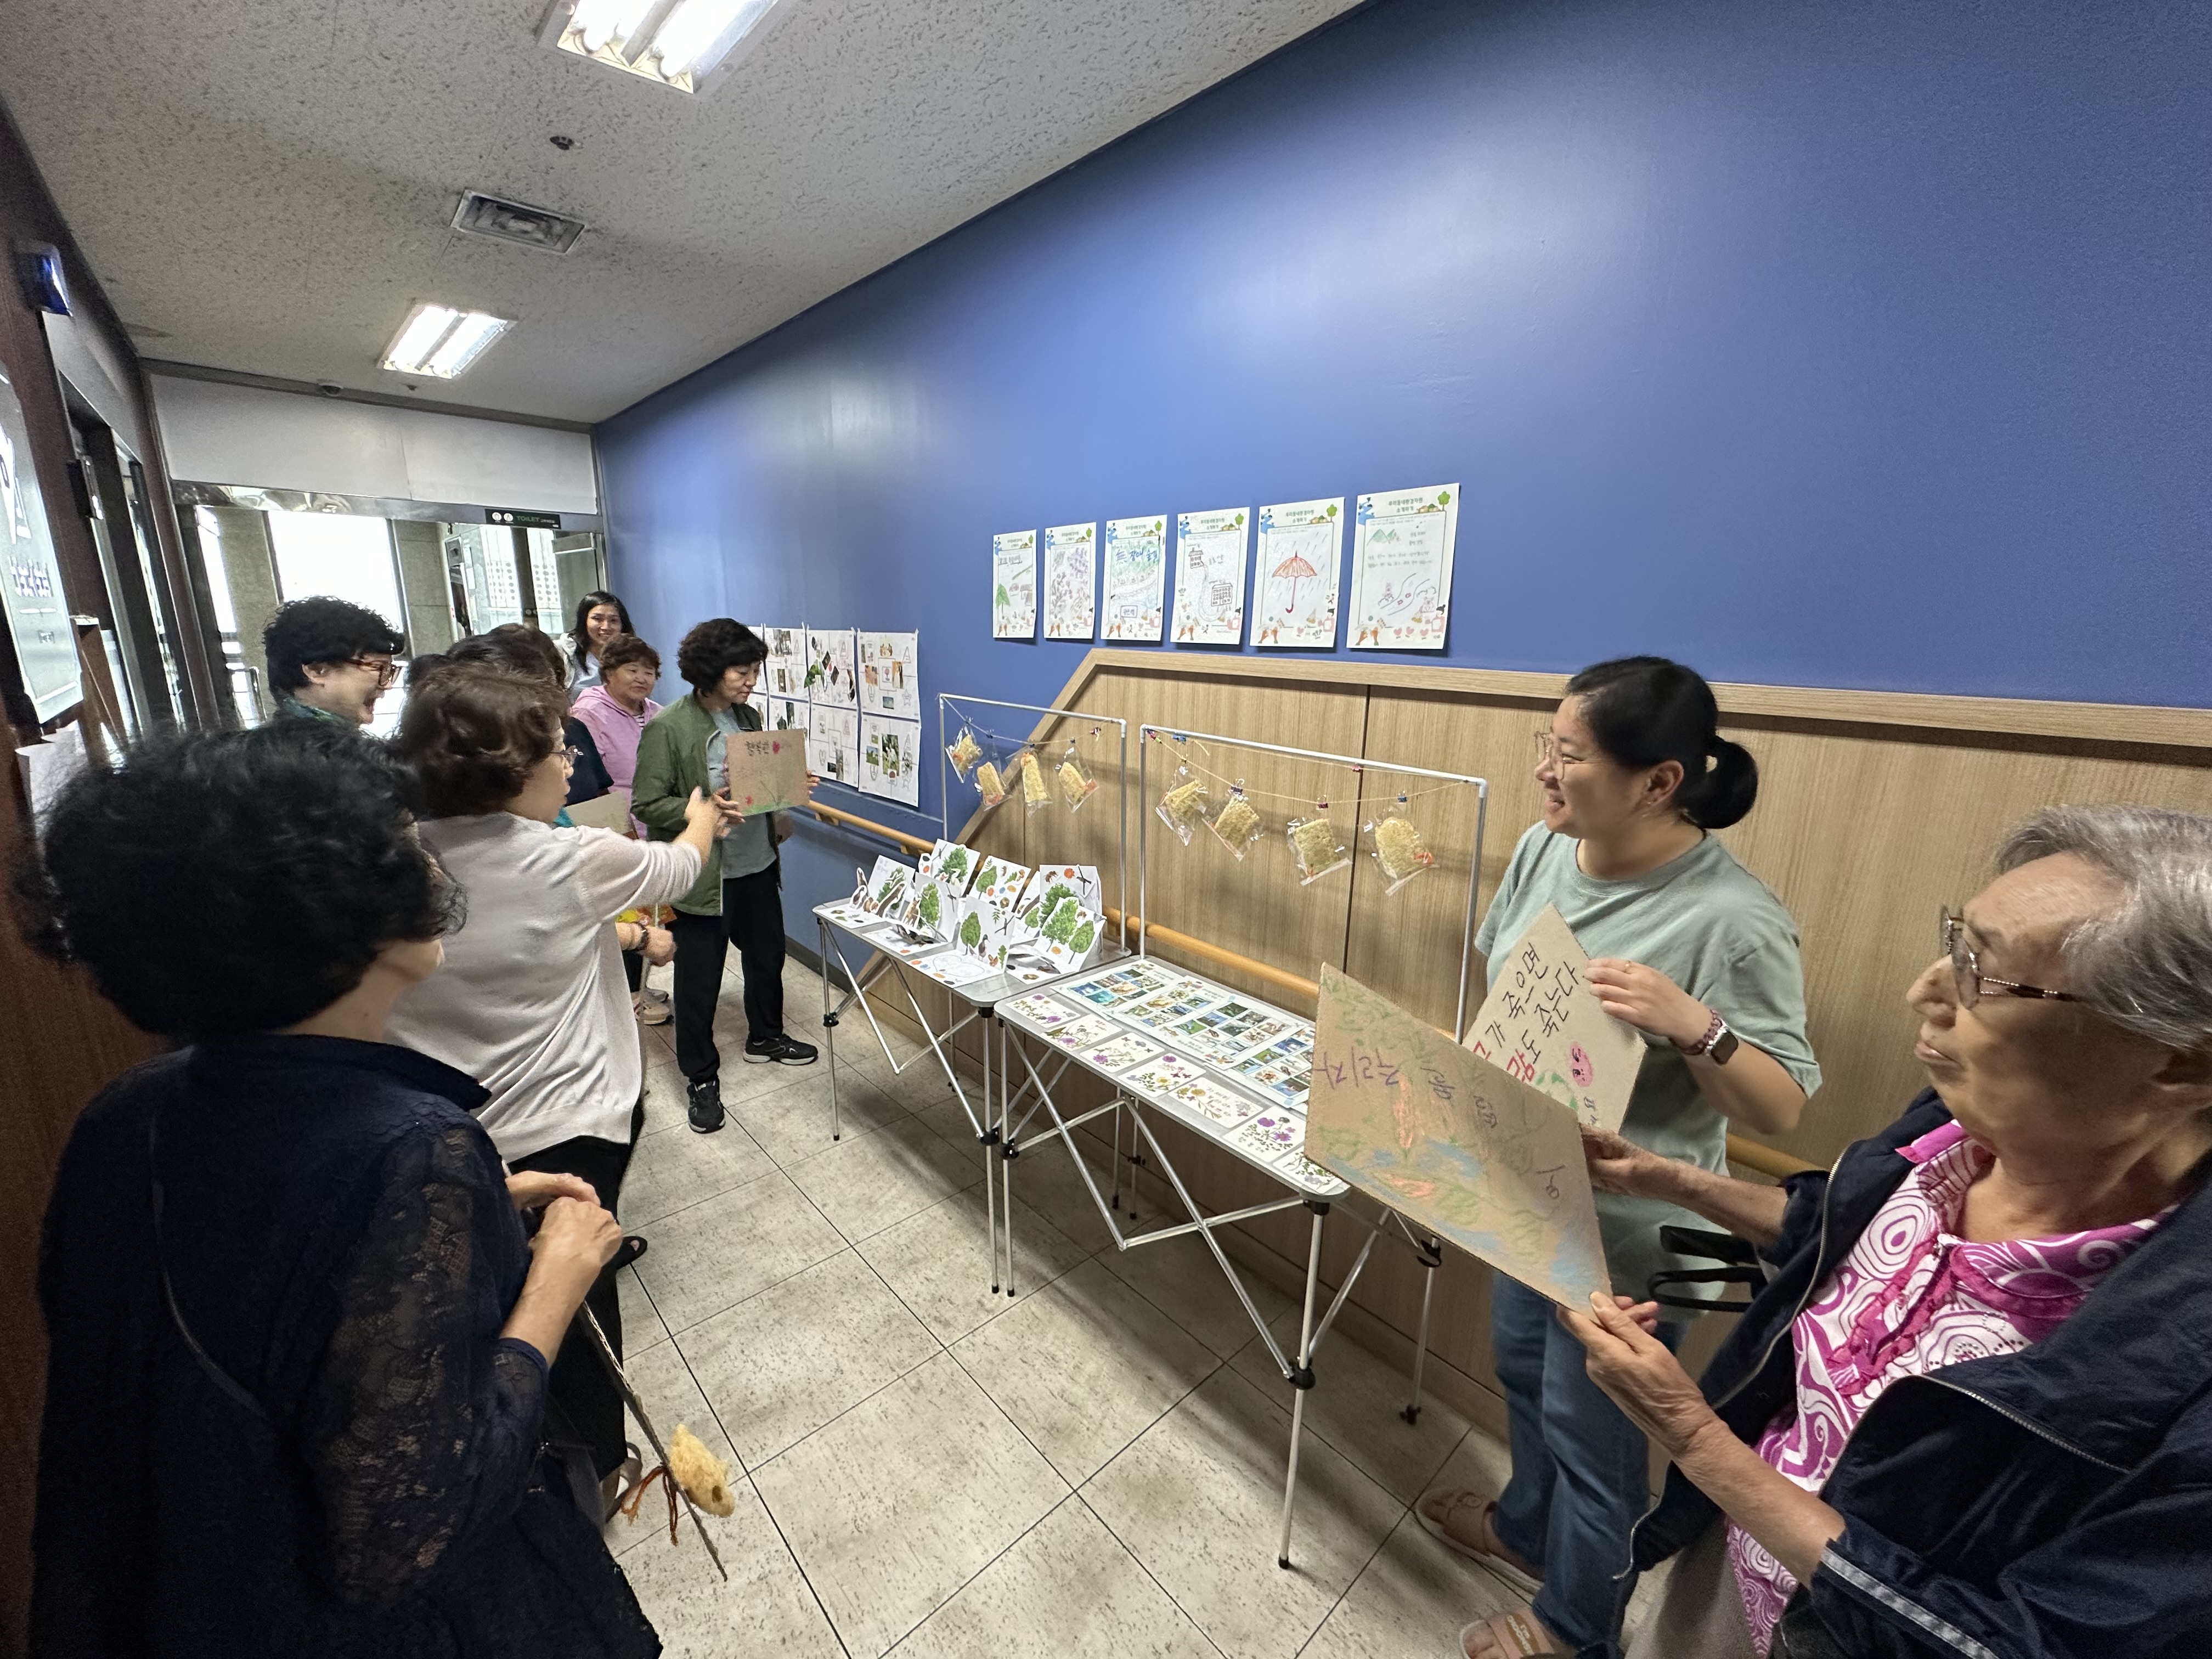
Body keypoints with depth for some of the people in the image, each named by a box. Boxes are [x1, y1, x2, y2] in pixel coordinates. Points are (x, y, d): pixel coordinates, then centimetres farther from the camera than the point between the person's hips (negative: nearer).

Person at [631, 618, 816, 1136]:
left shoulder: (748, 717, 6)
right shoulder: (668, 728, -15)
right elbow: (647, 803, -14)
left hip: (759, 864, 7)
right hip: (705, 874, -7)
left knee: (767, 955, 21)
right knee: (699, 978, 6)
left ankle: (765, 1037, 44)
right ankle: (701, 1076, 24)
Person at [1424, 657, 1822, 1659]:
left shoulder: (1734, 921, -26)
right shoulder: (1543, 849, -7)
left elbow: (1782, 1110, -19)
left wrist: (1695, 1027, -37)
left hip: (1626, 1228, -6)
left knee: (1590, 1427, 17)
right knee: (1522, 1369, 28)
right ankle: (1526, 1530, 58)